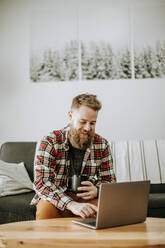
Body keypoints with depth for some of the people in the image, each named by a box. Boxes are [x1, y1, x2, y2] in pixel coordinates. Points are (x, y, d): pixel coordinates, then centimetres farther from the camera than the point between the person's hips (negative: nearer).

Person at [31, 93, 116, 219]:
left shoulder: (102, 144, -2)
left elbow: (110, 181, 1)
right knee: (45, 209, -35)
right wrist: (71, 204, -40)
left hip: (88, 198, 2)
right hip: (55, 199, -2)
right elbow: (41, 182, -24)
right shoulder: (49, 142, -14)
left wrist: (96, 190, -25)